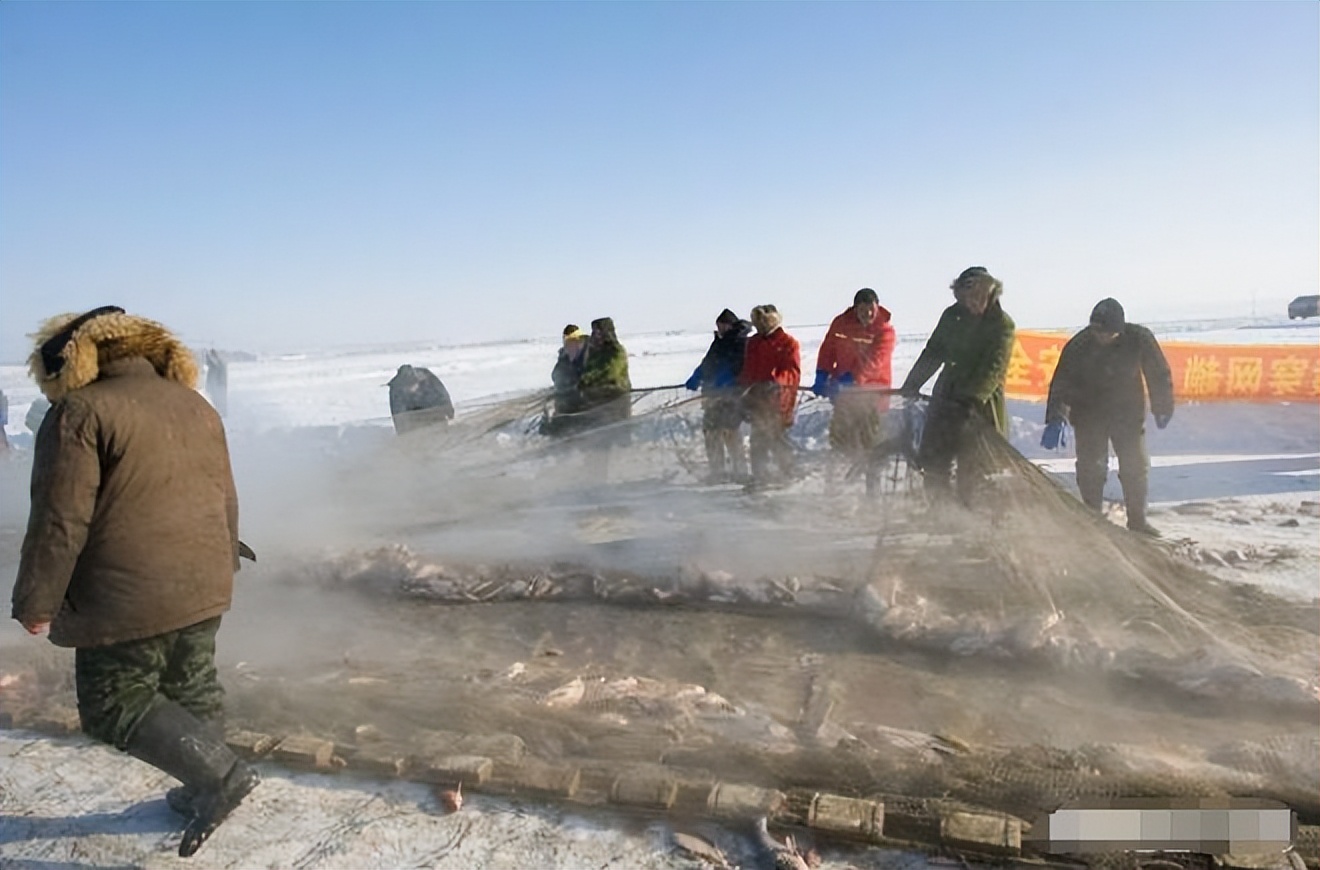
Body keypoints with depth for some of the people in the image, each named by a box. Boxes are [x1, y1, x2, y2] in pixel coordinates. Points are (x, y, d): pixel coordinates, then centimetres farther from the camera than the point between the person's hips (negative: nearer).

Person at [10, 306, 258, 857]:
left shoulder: (81, 412, -11)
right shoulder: (196, 405, 12)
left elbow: (60, 521, -15)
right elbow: (226, 500, 17)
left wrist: (35, 601, -5)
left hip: (127, 598, -7)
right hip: (204, 587, 7)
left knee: (114, 703, 7)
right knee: (193, 689, 20)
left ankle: (221, 775, -1)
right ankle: (203, 790, 31)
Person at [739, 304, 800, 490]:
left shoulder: (788, 343, -2)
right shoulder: (753, 343, 17)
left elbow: (793, 372, -11)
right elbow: (747, 370, 24)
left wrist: (775, 382, -27)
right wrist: (744, 388, 12)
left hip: (778, 399, -6)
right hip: (757, 398, 6)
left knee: (777, 439, -6)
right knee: (758, 441, 7)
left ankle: (788, 476, 5)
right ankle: (760, 477, 13)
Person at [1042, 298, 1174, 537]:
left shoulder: (1139, 338, -17)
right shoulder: (1078, 345, -21)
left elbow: (1158, 373, -3)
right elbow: (1062, 382, -24)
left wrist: (1163, 408, 2)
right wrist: (1056, 419, -35)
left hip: (1129, 414, 1)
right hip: (1089, 416, -1)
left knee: (1135, 468, 6)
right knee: (1091, 469, -1)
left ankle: (1137, 520, 19)